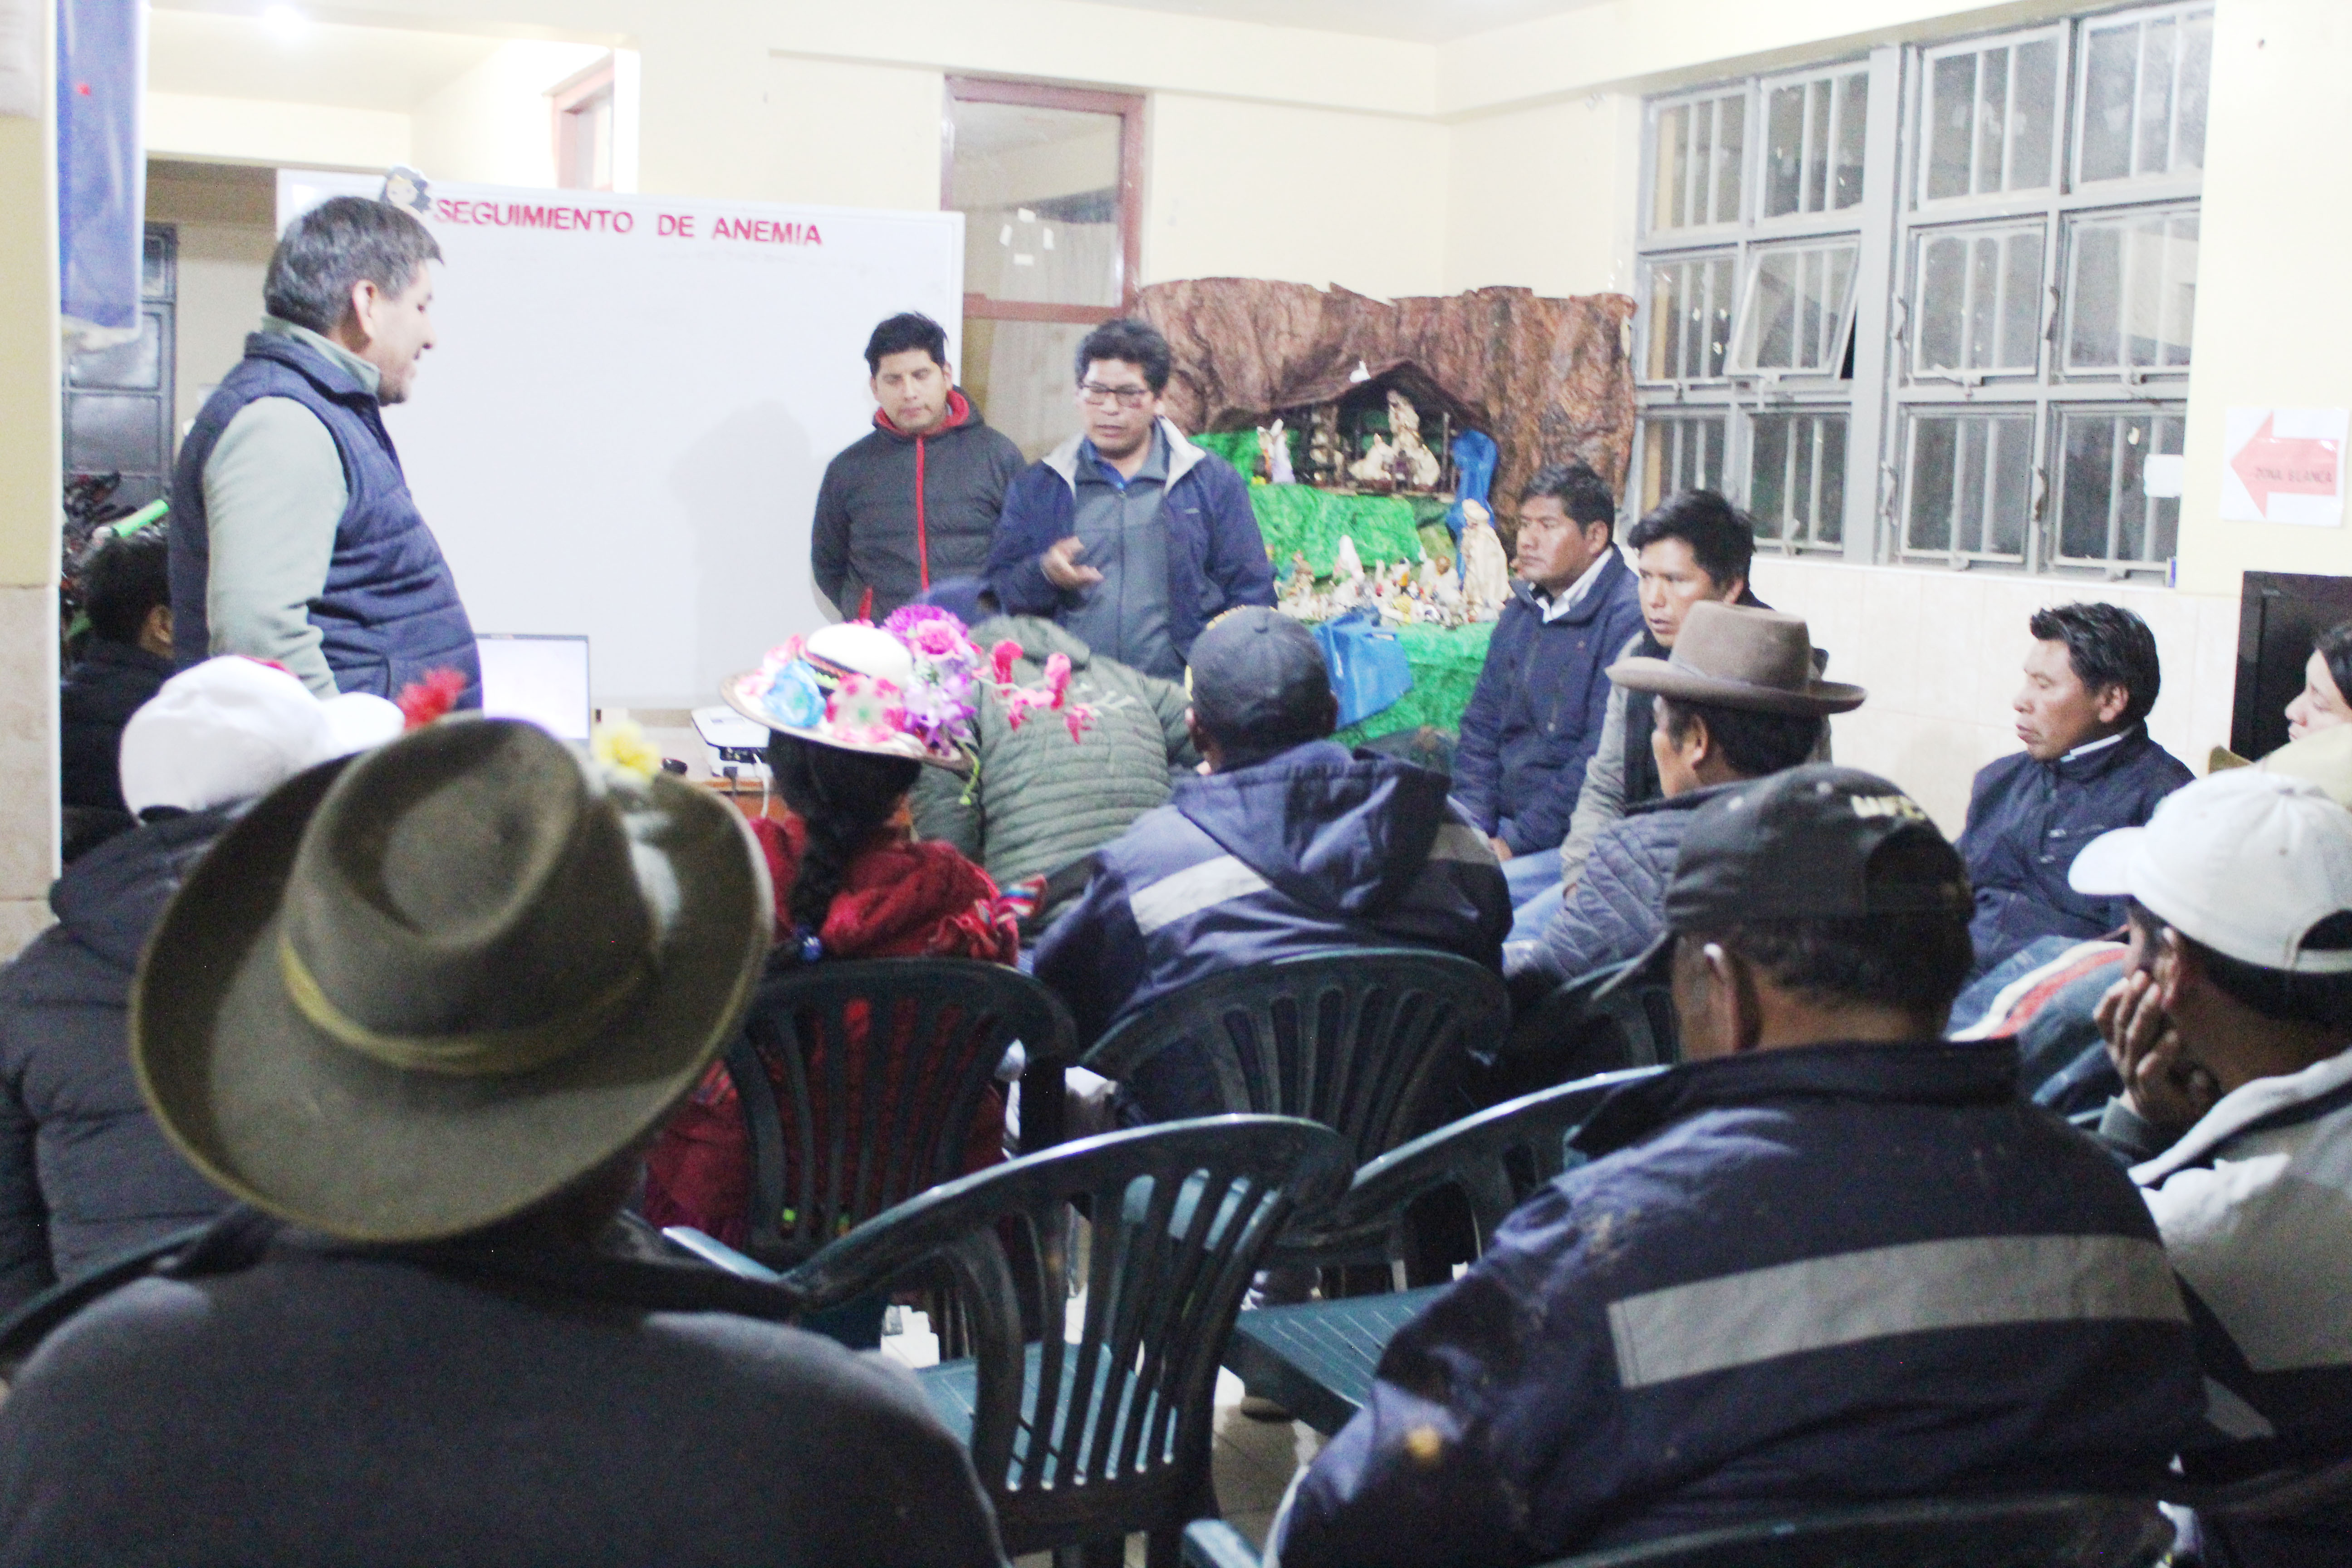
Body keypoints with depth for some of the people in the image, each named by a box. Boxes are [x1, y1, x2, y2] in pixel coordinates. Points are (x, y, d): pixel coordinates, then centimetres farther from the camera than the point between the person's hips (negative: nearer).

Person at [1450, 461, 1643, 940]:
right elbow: (1481, 725, 16)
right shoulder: (1524, 609, 14)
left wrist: (1516, 843, -15)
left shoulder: (1629, 617, -13)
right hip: (1506, 822, 8)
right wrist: (1477, 830, 1)